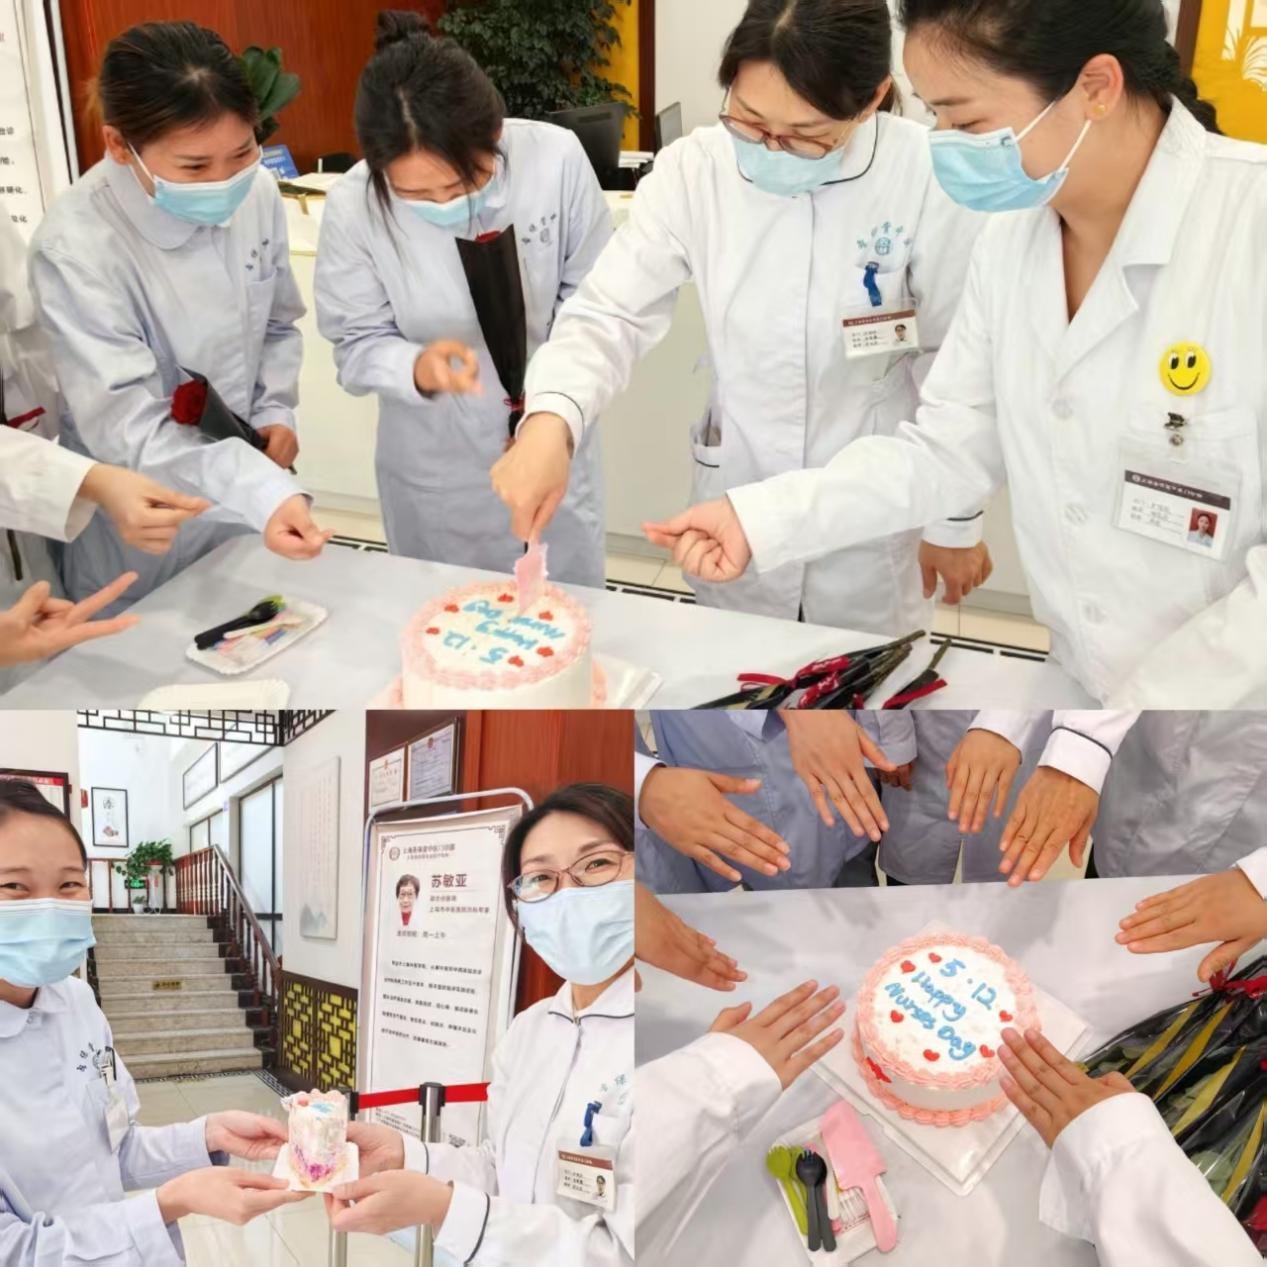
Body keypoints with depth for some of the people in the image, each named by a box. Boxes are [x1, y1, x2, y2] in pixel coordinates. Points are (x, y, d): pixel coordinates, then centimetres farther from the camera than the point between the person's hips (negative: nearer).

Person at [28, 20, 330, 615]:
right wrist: (265, 493, -43)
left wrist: (275, 411, -8)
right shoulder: (76, 247, -25)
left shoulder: (258, 192, -9)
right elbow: (126, 426, -30)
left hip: (248, 486, 5)